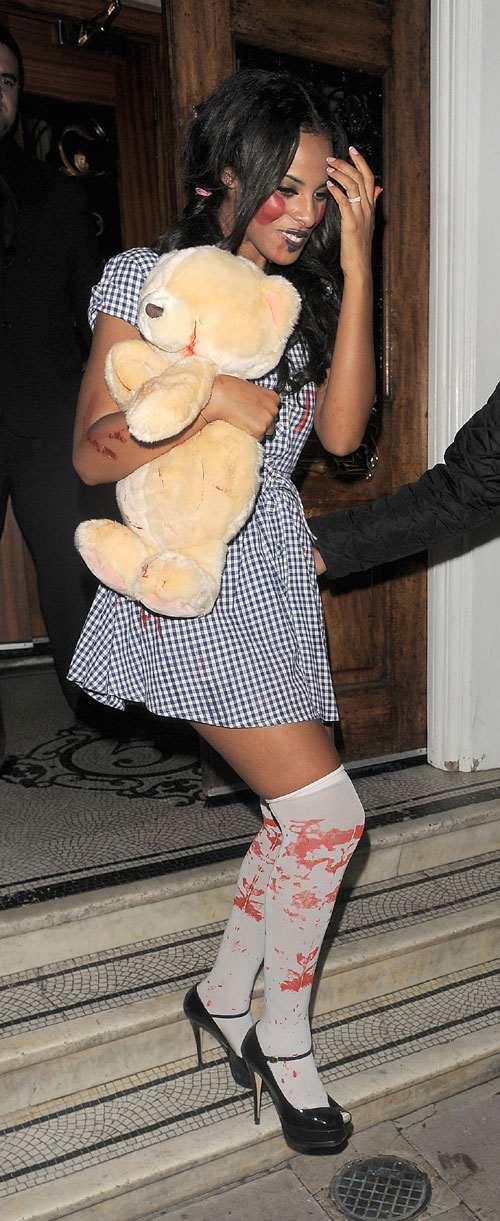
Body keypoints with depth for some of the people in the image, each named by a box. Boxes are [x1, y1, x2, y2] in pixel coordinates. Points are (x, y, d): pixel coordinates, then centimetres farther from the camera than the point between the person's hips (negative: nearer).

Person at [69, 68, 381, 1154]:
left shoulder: (302, 292, 13)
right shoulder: (147, 281, -1)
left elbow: (341, 430, -3)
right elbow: (94, 456, -5)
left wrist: (354, 262, -3)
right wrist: (221, 407, -16)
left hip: (278, 570, 7)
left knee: (300, 819, 8)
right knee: (329, 812, -11)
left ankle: (223, 996, 32)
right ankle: (282, 1041, 13)